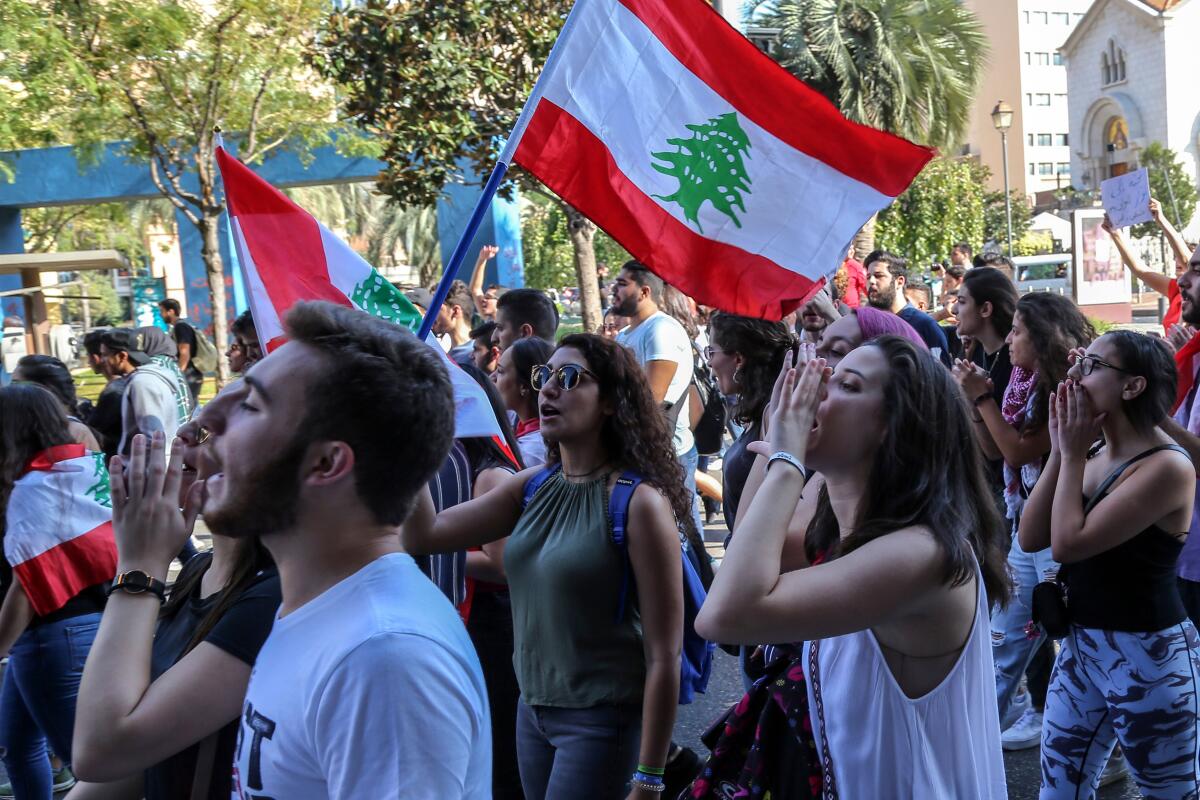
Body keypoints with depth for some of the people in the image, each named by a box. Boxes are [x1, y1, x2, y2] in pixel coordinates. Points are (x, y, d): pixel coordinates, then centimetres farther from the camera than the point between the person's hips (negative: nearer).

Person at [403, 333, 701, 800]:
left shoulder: (640, 502, -17)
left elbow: (663, 657, -16)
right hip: (531, 709, 7)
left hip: (603, 721, -6)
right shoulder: (532, 487, 3)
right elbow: (423, 535, -2)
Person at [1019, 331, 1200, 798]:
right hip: (1081, 644, 8)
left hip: (1146, 653, -8)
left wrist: (1073, 453, -15)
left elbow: (1068, 544, -26)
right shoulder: (1094, 456, 5)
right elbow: (1031, 538, -2)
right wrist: (1060, 452, -6)